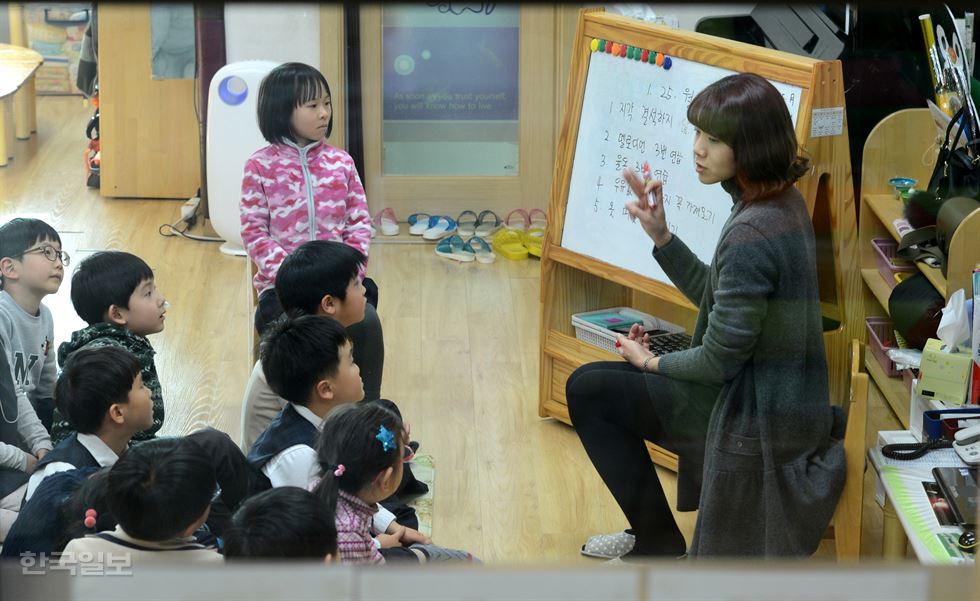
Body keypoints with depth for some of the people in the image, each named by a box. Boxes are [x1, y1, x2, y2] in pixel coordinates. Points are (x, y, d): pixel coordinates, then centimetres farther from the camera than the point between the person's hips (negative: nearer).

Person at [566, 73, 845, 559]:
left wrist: (651, 362, -5)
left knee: (588, 389, 1)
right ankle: (651, 535, 31)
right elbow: (715, 297, 12)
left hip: (756, 420, -10)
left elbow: (719, 360, -23)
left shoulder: (750, 235, -29)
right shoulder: (782, 202, 2)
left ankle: (659, 547, 12)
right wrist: (660, 235, 1)